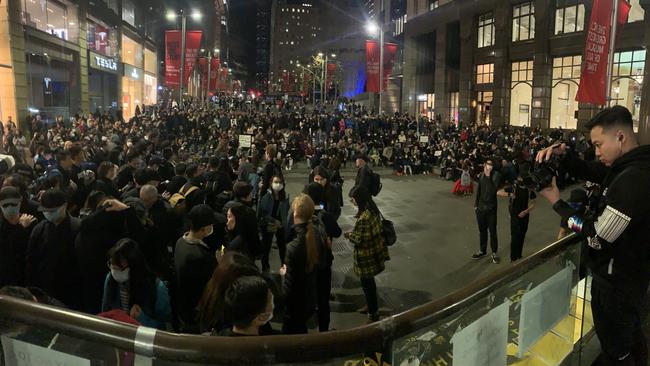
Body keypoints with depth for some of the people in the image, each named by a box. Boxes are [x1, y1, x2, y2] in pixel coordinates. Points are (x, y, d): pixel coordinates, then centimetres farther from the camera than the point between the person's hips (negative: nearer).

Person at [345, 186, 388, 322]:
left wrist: (349, 235, -6)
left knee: (367, 283, 8)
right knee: (369, 281, 26)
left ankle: (373, 314, 24)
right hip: (374, 252, 9)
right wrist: (354, 233, 9)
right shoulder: (372, 209, -1)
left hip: (366, 256, -9)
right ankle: (371, 305, 45)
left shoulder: (364, 218, -31)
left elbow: (359, 239, -24)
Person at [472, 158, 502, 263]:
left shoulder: (496, 175, -13)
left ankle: (494, 253, 18)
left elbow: (493, 190, -22)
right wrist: (476, 204, 11)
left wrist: (488, 177, -24)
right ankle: (482, 251, 29)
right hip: (480, 207, 4)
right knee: (482, 230, 15)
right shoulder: (481, 175, 2)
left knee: (492, 231, 4)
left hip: (491, 208, -4)